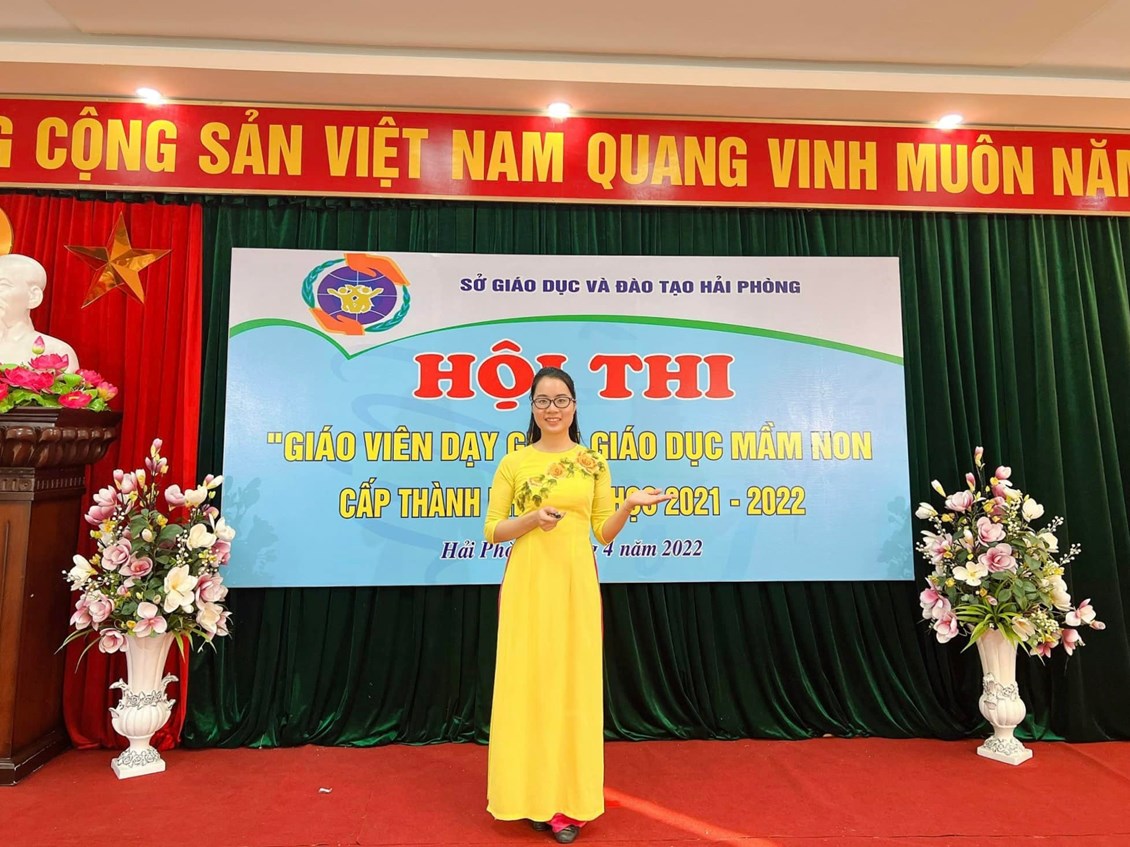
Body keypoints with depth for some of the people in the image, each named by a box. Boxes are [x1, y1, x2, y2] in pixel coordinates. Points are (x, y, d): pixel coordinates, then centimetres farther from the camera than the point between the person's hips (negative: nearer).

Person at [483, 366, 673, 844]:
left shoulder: (593, 463, 6)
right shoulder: (513, 462, 3)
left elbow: (605, 532, 7)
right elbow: (492, 530, 3)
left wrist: (630, 505, -11)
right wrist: (533, 518, -14)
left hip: (576, 581, 1)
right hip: (527, 581, 0)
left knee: (574, 681, 5)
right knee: (527, 679, 3)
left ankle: (569, 798, 19)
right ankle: (532, 794, 20)